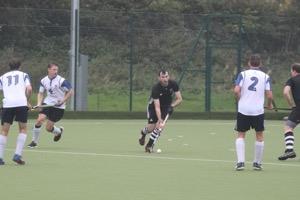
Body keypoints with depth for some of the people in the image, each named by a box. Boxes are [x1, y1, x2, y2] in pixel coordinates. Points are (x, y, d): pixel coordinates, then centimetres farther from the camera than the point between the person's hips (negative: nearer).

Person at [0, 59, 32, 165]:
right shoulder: (24, 75, 15)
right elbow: (29, 89, 0)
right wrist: (27, 100, 13)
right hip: (21, 103, -1)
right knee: (23, 129, 13)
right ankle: (17, 155, -1)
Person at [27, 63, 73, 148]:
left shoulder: (61, 81, -15)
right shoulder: (43, 80, 0)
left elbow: (70, 92, -10)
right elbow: (41, 93, 12)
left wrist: (62, 101, -17)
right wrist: (39, 103, -4)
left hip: (58, 107, -4)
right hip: (47, 103, 4)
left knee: (48, 128, -1)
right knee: (39, 120, -19)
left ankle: (59, 131, 36)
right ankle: (34, 141, -2)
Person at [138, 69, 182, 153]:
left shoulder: (173, 84, -22)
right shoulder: (156, 88, -33)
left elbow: (179, 99, -11)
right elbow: (157, 106, -39)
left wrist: (172, 106, -28)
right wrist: (160, 120, -50)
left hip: (167, 106, 2)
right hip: (153, 105, -2)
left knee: (161, 126, -18)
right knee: (151, 127, -6)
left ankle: (149, 145, -4)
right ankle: (143, 132, 33)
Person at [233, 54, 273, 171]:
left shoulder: (243, 74, 1)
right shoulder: (265, 76, 2)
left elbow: (236, 90, -11)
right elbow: (269, 95, -4)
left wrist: (240, 100, 7)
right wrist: (269, 104, 16)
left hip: (243, 109, 0)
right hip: (258, 110, 0)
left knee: (241, 135, 10)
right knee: (259, 136, 15)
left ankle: (240, 161, -3)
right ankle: (257, 163, 18)